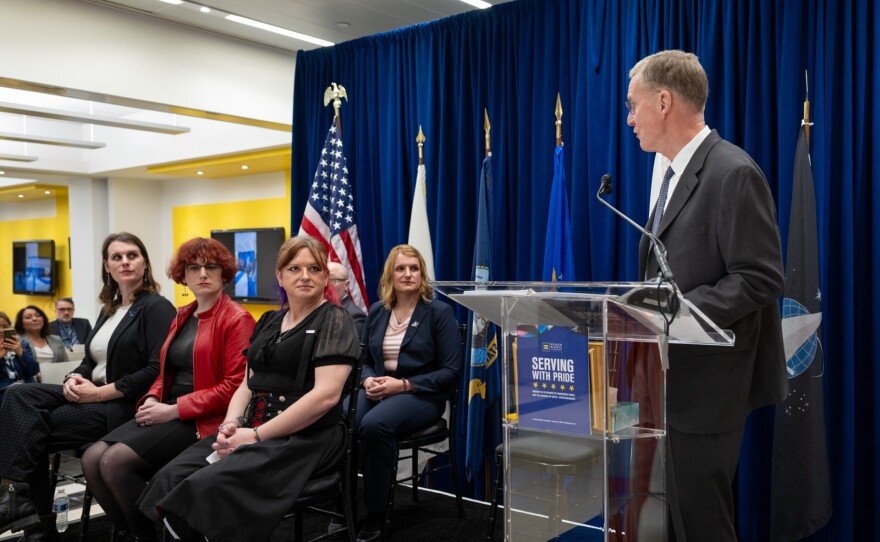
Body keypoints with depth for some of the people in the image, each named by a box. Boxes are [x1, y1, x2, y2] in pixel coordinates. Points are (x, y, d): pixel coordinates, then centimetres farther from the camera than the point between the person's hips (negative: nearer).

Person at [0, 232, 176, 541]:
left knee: (33, 428, -18)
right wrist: (74, 379, -4)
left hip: (127, 406, -8)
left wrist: (99, 393, -18)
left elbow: (157, 371, -19)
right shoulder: (109, 309, 18)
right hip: (91, 396, 8)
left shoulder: (157, 308, -9)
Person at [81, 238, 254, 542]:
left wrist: (174, 410, -17)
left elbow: (235, 387, -17)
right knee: (92, 458, -8)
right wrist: (152, 400, 0)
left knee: (116, 461, -21)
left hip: (204, 420, -8)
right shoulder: (182, 317, 16)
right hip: (169, 413, 8)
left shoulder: (237, 320, -10)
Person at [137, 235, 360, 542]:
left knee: (211, 485, -29)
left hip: (304, 439, -6)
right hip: (253, 430, 7)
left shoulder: (334, 321, -4)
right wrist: (232, 422, -4)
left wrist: (257, 435, -17)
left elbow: (326, 394, -16)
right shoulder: (269, 322, 17)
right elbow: (249, 383, 18)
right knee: (171, 480, -17)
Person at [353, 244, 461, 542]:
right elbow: (365, 360, 18)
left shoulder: (440, 312, -2)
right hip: (378, 391, 4)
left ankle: (375, 515, -19)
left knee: (374, 424, -35)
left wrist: (403, 384, -17)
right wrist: (368, 380, -8)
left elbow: (451, 370, -7)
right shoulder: (376, 312, 12)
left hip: (422, 395, -4)